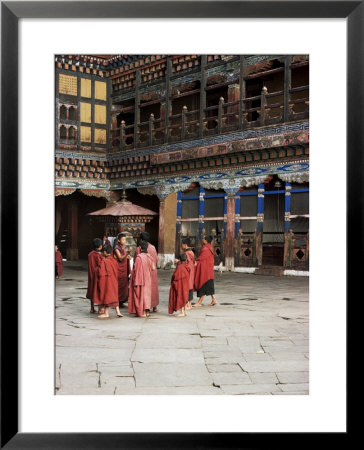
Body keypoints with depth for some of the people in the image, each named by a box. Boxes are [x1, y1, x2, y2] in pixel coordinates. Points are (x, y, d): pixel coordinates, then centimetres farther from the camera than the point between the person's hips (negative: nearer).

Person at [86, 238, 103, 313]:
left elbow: (90, 266, 11)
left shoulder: (90, 254, 3)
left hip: (91, 275, 7)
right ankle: (100, 309, 3)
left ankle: (92, 308, 20)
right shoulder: (98, 255, -18)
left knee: (92, 290, 13)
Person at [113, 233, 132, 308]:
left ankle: (121, 302, 16)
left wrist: (128, 257, 0)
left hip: (124, 269, 8)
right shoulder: (116, 248, -13)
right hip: (119, 269, -8)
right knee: (118, 285, -5)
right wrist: (127, 253, -34)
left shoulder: (123, 247, 10)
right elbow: (120, 258, -21)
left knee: (124, 285, 8)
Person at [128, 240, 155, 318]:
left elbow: (135, 268, -16)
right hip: (147, 279, 5)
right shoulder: (149, 257, -2)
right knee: (146, 293, 15)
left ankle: (141, 312, 7)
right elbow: (153, 268, 2)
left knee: (140, 294, 4)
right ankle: (147, 310, 17)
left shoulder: (139, 257, -19)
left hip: (139, 278, -5)